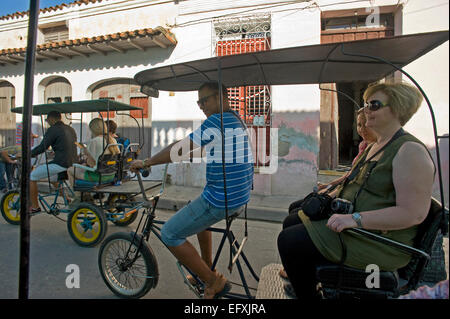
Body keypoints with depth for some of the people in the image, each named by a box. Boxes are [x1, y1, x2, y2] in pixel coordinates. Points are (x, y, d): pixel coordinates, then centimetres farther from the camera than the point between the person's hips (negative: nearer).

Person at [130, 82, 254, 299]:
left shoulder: (217, 122, -16)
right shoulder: (236, 120, 14)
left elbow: (180, 149, -17)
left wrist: (146, 163, -6)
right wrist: (184, 156, 29)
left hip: (221, 199, -10)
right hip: (241, 196, 10)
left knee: (170, 234, 1)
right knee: (198, 213, 35)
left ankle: (213, 282, 8)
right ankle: (207, 267, 38)